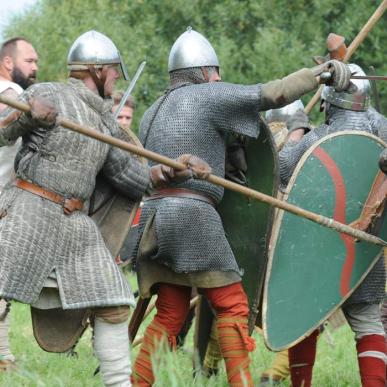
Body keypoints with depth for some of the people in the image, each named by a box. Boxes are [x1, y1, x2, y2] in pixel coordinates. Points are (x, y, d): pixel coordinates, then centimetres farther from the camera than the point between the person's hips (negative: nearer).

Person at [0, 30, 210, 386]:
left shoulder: (106, 122, 18)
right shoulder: (48, 95, -2)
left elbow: (126, 172, 13)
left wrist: (169, 172, -2)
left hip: (76, 224, 7)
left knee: (114, 307, -1)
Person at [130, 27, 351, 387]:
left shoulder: (152, 114, 23)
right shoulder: (208, 96, 1)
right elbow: (273, 93, -6)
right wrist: (322, 71, -2)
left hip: (153, 217, 7)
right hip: (192, 214, -7)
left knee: (170, 314, 11)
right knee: (232, 305, -2)